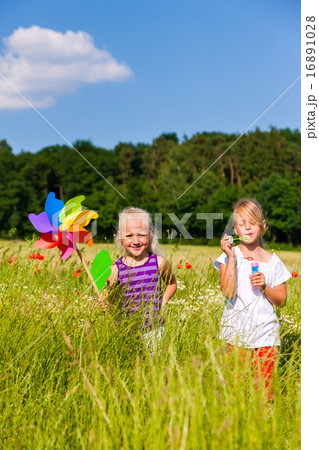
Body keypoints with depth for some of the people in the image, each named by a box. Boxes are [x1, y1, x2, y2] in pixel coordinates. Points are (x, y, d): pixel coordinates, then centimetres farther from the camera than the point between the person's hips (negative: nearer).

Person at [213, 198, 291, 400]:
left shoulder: (272, 261, 5)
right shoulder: (229, 256, 0)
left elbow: (282, 300, 8)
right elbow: (228, 292, -15)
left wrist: (264, 287, -11)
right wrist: (231, 257, -17)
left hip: (266, 334, 1)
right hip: (237, 332, -1)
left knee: (265, 387, 2)